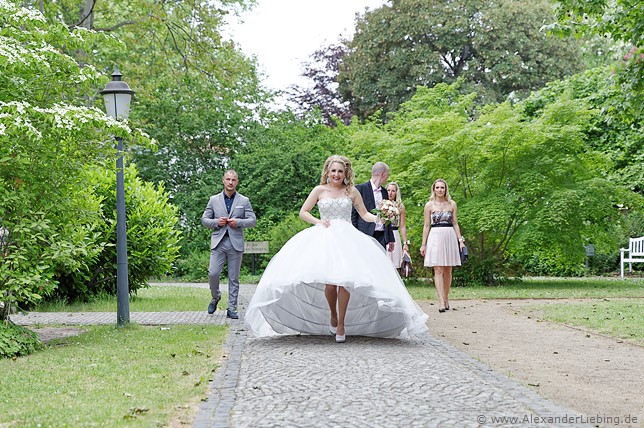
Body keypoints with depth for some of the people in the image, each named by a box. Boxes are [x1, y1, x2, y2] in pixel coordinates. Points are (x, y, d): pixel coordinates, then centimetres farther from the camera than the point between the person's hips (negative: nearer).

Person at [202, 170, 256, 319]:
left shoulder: (244, 201, 9)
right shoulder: (214, 200, 10)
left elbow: (252, 220, 6)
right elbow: (204, 220, 11)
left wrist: (238, 222, -12)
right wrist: (216, 222, -9)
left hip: (236, 243, 0)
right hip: (218, 242, 0)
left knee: (234, 278, 2)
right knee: (213, 273, -10)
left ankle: (232, 308, 7)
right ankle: (215, 297, 18)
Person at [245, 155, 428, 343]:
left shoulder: (352, 191, 11)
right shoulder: (319, 190, 9)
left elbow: (364, 214, 12)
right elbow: (303, 212, 12)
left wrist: (376, 218, -9)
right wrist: (317, 221, -5)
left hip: (347, 238, 1)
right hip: (323, 238, 0)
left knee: (345, 279, -18)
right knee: (329, 281, -17)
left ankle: (341, 324, -6)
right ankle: (332, 315, 12)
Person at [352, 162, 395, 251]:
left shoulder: (384, 191, 17)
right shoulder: (361, 188, -4)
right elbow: (353, 213, -5)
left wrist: (391, 239, 18)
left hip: (382, 236, 6)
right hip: (366, 235, -6)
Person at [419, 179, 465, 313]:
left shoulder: (452, 204, 10)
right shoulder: (429, 205, 5)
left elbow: (455, 224, 12)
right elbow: (426, 225, 6)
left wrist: (460, 240, 5)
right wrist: (423, 244, 2)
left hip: (450, 237, 2)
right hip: (435, 237, -2)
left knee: (448, 270, 6)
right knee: (438, 270, -9)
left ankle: (446, 299, 17)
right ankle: (441, 302, -15)